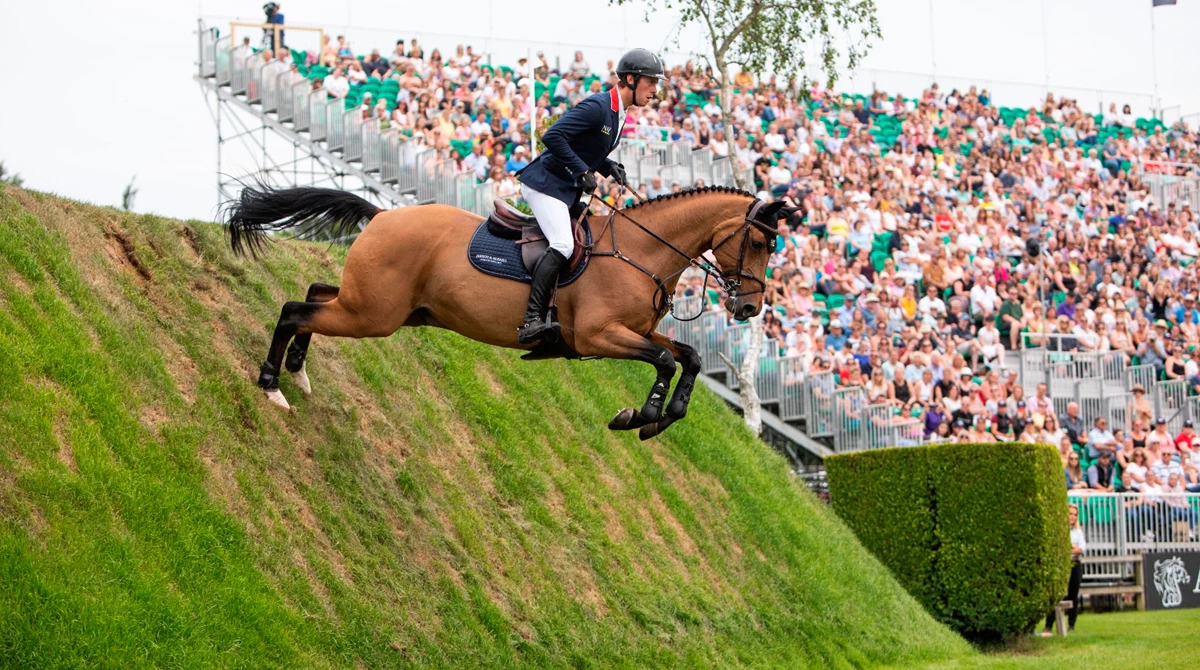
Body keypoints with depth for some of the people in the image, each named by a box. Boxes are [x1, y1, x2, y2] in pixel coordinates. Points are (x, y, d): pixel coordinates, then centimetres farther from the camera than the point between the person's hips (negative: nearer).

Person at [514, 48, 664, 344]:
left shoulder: (618, 113, 10)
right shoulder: (596, 106, -20)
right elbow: (552, 137, -26)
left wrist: (607, 166, 4)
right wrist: (582, 171, -25)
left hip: (568, 190, 11)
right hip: (546, 183, -11)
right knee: (563, 244, -25)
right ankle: (532, 320, -31)